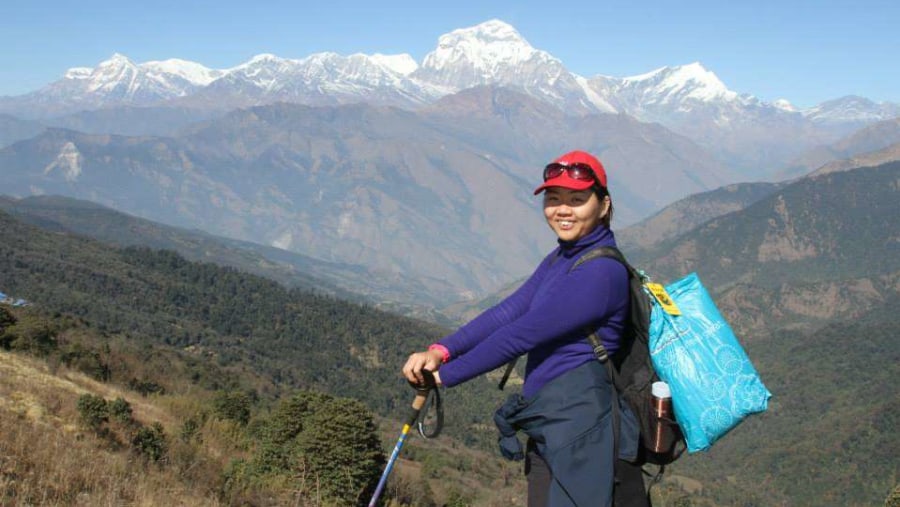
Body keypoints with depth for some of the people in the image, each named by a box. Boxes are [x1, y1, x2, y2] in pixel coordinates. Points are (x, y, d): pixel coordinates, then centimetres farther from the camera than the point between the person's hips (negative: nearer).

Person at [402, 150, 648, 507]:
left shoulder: (601, 272, -18)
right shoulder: (558, 261, 13)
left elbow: (521, 335, -21)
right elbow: (507, 312, 1)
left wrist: (445, 375, -16)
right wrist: (440, 351, -13)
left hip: (580, 439, -9)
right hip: (548, 435, 9)